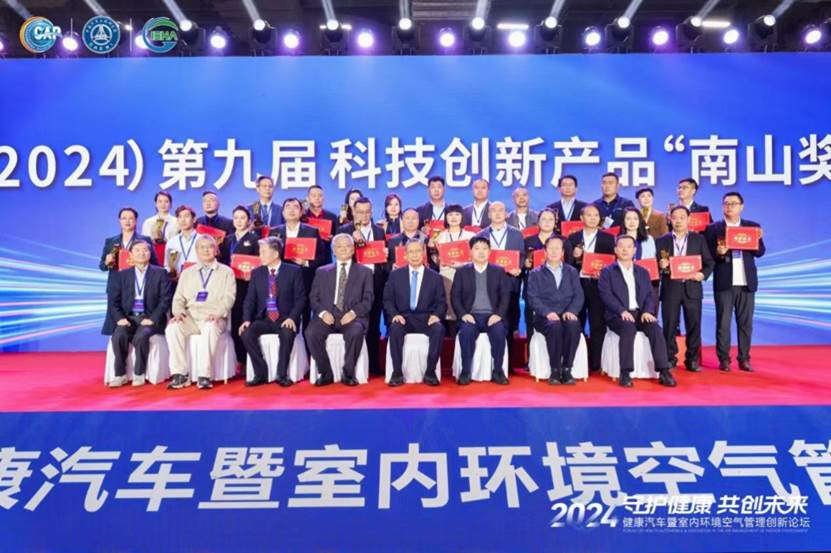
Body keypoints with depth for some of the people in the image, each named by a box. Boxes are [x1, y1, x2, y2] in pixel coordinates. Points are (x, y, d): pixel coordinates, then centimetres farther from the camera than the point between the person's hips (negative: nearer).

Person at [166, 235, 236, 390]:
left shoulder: (226, 272, 13)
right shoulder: (187, 273, 23)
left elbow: (228, 298, 1)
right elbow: (178, 298, 17)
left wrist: (217, 314, -17)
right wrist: (179, 312, -5)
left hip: (213, 319, -3)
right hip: (190, 318, 3)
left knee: (210, 328, -38)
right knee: (172, 328, -28)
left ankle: (204, 376, -33)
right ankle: (180, 374, -23)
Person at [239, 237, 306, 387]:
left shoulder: (293, 271, 0)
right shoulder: (256, 273, 11)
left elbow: (300, 298, -3)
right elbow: (250, 299, 7)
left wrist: (291, 318, -18)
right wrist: (247, 320, -10)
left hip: (285, 319, -3)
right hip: (264, 319, 4)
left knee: (287, 334, -35)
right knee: (246, 333, -25)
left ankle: (282, 374, -18)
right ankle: (261, 374, -12)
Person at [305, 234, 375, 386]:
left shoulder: (364, 272, 16)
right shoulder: (322, 272, 20)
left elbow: (368, 299, 6)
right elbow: (313, 298, 12)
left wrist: (354, 312, -13)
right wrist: (322, 312, -9)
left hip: (352, 317, -1)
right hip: (327, 316, 2)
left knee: (355, 332, -35)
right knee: (311, 332, -29)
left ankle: (348, 373, -14)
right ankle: (325, 373, -10)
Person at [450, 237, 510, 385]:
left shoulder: (499, 271, 13)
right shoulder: (462, 272, 12)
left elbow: (505, 295, 6)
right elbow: (455, 296, 6)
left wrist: (498, 314, -10)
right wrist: (463, 314, -10)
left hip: (492, 316, 0)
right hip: (470, 316, 0)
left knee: (499, 331, -31)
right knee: (466, 331, -32)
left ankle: (498, 371, -15)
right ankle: (466, 371, -19)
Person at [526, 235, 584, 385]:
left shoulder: (572, 272, 19)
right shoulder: (536, 274, 13)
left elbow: (578, 296, 8)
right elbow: (533, 298, 0)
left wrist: (571, 311, -13)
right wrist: (548, 312, -17)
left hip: (567, 315, 2)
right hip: (545, 317, -1)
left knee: (574, 325, -34)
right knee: (555, 326, -36)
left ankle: (566, 369, -24)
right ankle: (555, 370, -23)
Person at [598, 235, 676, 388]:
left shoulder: (642, 272, 21)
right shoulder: (607, 272, 9)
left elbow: (650, 294, 12)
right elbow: (606, 295, -5)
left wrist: (647, 311, -9)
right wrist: (622, 311, -19)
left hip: (640, 313, 3)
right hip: (618, 315, -3)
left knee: (655, 328, -27)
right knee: (629, 328, -35)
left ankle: (663, 372, -27)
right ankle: (625, 373, -31)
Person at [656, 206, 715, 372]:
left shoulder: (699, 239, 9)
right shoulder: (662, 240, 8)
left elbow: (709, 262, 7)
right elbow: (657, 264, 7)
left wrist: (703, 274, -11)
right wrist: (661, 265, -15)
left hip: (692, 287, 1)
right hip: (670, 288, 0)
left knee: (694, 325, 3)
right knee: (669, 325, 1)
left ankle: (692, 360, 13)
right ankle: (670, 359, 11)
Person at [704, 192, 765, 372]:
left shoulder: (753, 226, 10)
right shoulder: (713, 228, 3)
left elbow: (760, 252, 2)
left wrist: (756, 240, -17)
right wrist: (718, 252, -22)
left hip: (746, 282, 2)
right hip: (724, 282, -2)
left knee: (746, 323, 6)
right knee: (723, 323, 1)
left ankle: (744, 359, 14)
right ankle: (724, 359, 8)